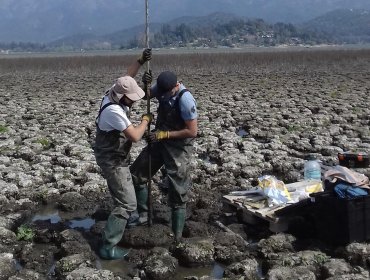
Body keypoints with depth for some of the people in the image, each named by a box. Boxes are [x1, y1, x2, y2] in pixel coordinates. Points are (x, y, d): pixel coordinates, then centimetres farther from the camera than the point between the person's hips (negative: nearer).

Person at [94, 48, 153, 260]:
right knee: (127, 203, -7)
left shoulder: (115, 94, -5)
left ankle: (122, 222, 54)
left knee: (123, 195, 31)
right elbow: (135, 136, -33)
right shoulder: (114, 110, -33)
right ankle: (108, 247, -3)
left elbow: (128, 76, 13)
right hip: (113, 161, -10)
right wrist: (146, 120, -16)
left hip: (116, 156, 10)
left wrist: (141, 61, 0)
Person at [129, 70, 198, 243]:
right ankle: (142, 215, 25)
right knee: (136, 174, 11)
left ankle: (177, 236, 11)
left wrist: (165, 134, -23)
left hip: (179, 147, -8)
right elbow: (145, 95, 9)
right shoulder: (162, 87, -6)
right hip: (160, 140, 8)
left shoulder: (185, 100, -26)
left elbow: (192, 131, -25)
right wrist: (145, 83, -13)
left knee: (177, 192, 0)